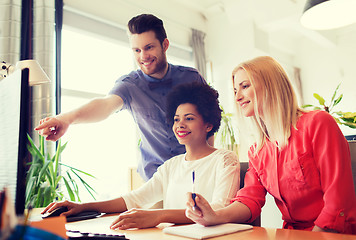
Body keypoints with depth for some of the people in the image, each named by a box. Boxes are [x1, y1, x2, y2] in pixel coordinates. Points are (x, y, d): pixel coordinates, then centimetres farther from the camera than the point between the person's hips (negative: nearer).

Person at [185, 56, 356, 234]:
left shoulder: (317, 124, -10)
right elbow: (250, 199, -2)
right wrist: (215, 217, -19)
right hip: (292, 234, 4)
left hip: (334, 233, -4)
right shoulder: (255, 151, 9)